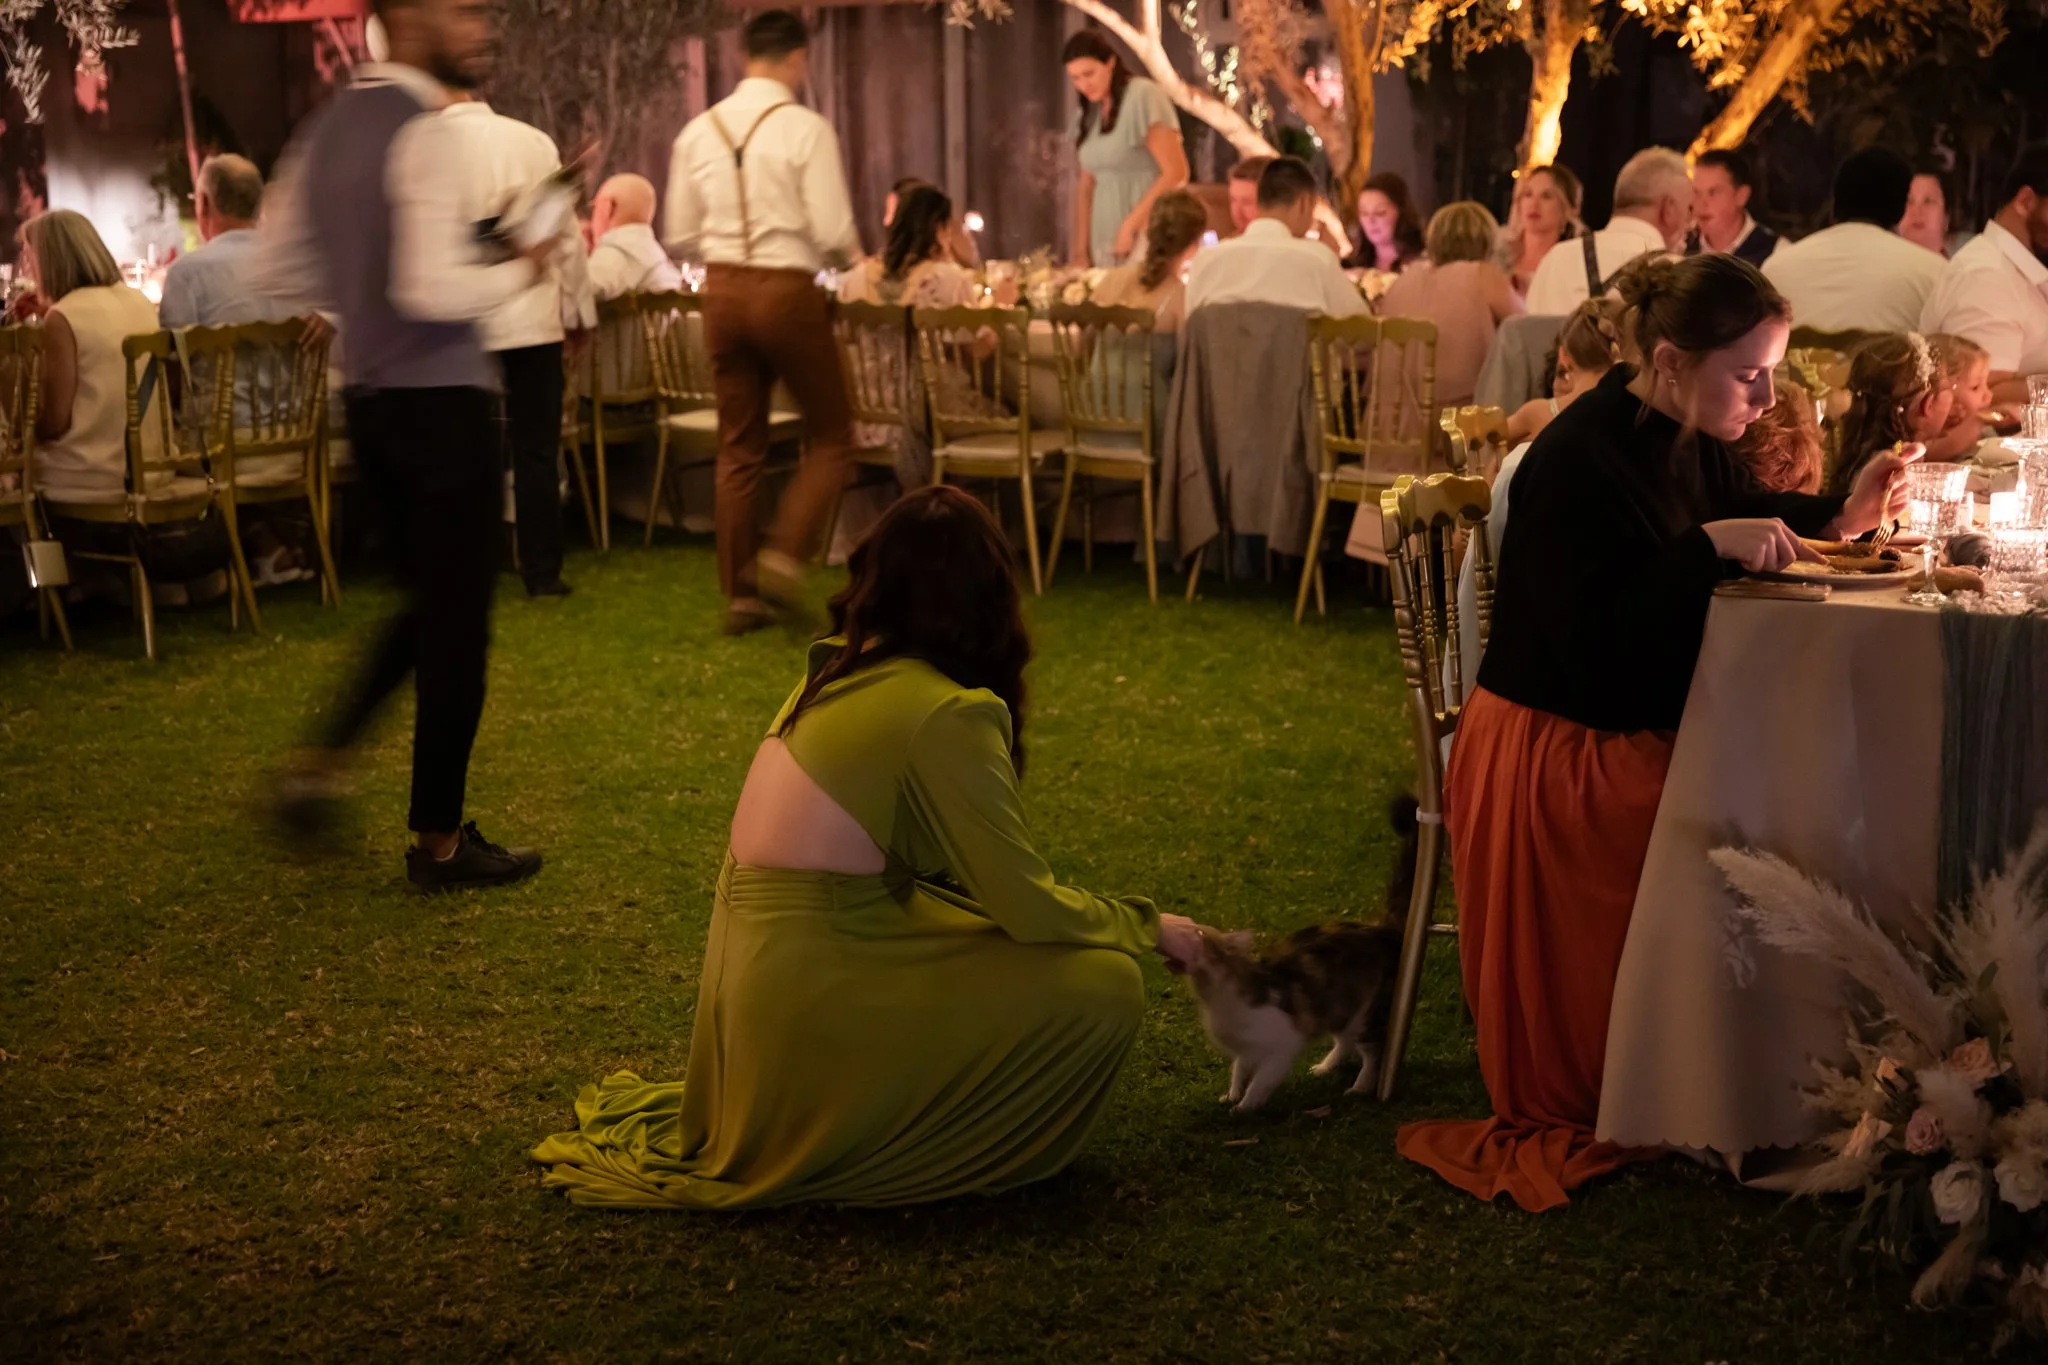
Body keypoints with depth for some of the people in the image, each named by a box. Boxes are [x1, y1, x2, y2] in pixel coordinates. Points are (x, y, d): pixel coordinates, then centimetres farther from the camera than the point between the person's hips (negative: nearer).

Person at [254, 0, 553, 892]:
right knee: (457, 619, 3)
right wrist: (519, 272, -10)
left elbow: (278, 271, 16)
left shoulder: (329, 129, 11)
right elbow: (433, 291, -26)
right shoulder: (426, 135, -16)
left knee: (429, 602, 23)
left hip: (370, 401, 9)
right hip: (441, 403, -8)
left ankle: (321, 761, 18)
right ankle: (438, 843, 12)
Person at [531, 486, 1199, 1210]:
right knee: (1105, 987, -7)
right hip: (815, 1008, -9)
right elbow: (1028, 906, -13)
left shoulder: (829, 674, 9)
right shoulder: (944, 714, -16)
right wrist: (1146, 926, 5)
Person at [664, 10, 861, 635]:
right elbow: (833, 233, -15)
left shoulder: (699, 131, 3)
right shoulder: (805, 129, -11)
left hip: (723, 291, 5)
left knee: (739, 447, 13)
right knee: (830, 435, 11)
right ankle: (784, 557, -6)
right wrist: (856, 255, 7)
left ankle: (741, 594, 17)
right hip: (788, 291, -5)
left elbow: (680, 237, 6)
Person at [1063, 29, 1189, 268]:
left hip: (1147, 237, -6)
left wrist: (1131, 225, -15)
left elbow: (1176, 173, -14)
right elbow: (1086, 185, 13)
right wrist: (1081, 250, 6)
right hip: (1106, 244, 6)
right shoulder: (1089, 113, 12)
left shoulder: (1142, 97, -8)